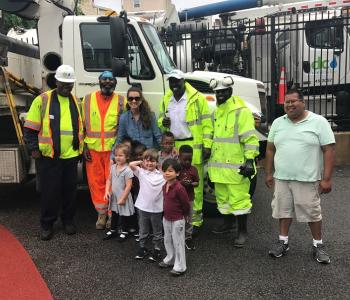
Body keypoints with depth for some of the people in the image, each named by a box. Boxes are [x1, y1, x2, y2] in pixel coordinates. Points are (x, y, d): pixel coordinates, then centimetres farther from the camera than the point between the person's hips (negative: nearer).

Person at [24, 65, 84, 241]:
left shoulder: (76, 101, 10)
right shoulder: (42, 100, -3)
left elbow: (81, 127, 18)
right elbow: (30, 127, -2)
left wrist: (82, 147, 15)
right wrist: (33, 148, -7)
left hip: (71, 156, 4)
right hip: (49, 156, -3)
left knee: (70, 190, 13)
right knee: (49, 191, 4)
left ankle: (68, 220, 29)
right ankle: (46, 224, 20)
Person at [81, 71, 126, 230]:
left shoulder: (121, 101, 2)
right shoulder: (88, 99, 6)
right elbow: (82, 125, 8)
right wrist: (84, 146, 1)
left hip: (113, 148, -1)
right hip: (92, 149, 2)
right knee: (95, 181, 6)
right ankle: (102, 212, 20)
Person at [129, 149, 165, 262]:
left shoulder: (161, 175, -4)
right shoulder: (141, 172, -3)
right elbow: (131, 164, -16)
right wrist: (141, 162, -5)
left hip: (156, 208, 0)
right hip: (143, 207, 1)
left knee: (157, 231, 14)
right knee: (143, 230, 17)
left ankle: (156, 249, 29)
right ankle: (142, 248, 34)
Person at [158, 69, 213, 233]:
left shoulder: (197, 98, -5)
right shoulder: (166, 100, 11)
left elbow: (206, 123, -7)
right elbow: (160, 119, 21)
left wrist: (207, 146, -12)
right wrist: (162, 123, -4)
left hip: (193, 147, -5)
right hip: (172, 147, 5)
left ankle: (195, 220, 11)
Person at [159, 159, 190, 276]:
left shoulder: (179, 188, -25)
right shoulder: (164, 186, -1)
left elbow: (186, 204, -17)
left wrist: (184, 216, -3)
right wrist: (167, 213, 14)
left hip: (177, 220, -8)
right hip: (166, 218, 8)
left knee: (178, 243, 5)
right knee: (167, 241, 21)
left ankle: (180, 266, 18)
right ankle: (170, 259, 41)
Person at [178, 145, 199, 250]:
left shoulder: (193, 169, -2)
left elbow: (197, 182, 1)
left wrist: (191, 184, -19)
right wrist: (181, 182, -25)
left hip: (189, 198, 2)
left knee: (189, 219, 13)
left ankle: (188, 238, 27)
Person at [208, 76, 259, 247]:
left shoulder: (240, 111, -9)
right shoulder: (216, 112, 16)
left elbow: (250, 138, -15)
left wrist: (249, 160, -21)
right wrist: (208, 150, 23)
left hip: (236, 165, -8)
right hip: (219, 164, 8)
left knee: (238, 199, -3)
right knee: (222, 197, 18)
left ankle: (242, 232, 11)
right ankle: (227, 223, 37)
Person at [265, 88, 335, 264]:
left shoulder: (319, 122, -6)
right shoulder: (278, 123, 7)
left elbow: (328, 150, -9)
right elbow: (270, 149, 12)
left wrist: (326, 178, -13)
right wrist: (269, 173, 9)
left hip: (308, 179, -4)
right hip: (281, 178, 4)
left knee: (312, 212, 7)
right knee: (283, 209, 11)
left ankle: (318, 245, 24)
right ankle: (283, 241, 26)